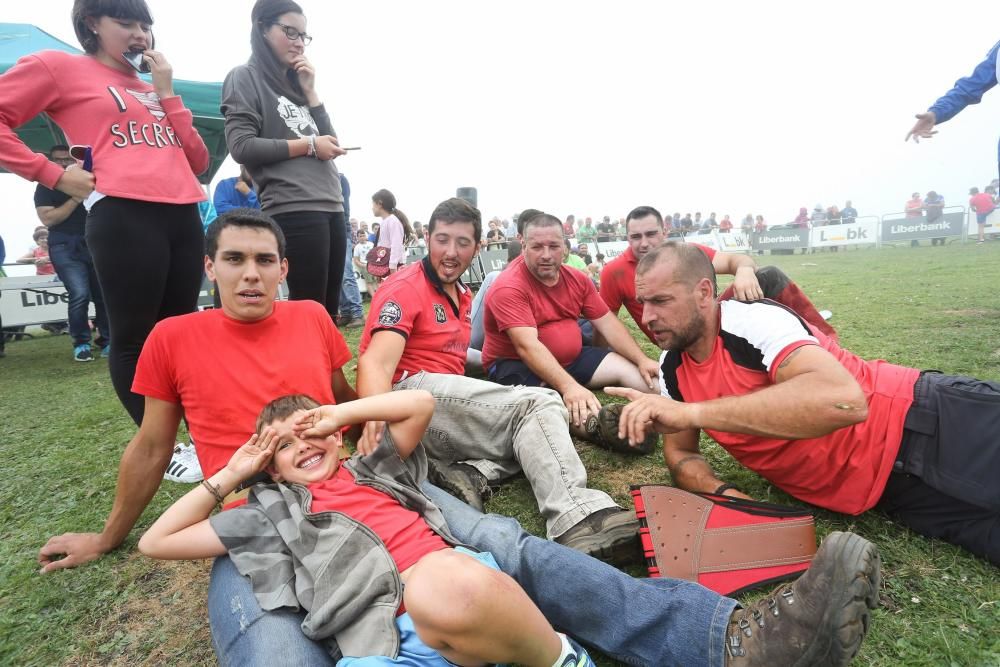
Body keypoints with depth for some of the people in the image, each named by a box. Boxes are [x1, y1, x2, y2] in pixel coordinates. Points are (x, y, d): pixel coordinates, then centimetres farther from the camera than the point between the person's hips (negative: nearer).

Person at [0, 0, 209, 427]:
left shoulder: (154, 88, 26)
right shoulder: (58, 67, 11)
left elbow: (198, 161, 15)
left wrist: (166, 94, 12)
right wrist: (55, 175, -3)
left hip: (184, 215, 6)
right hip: (123, 215, -5)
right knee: (135, 338, -4)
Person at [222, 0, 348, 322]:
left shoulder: (295, 84, 23)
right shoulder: (244, 77, 3)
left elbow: (330, 142, 17)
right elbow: (242, 147, -10)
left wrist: (309, 90, 10)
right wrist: (307, 145, -7)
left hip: (331, 207, 7)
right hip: (293, 211, -7)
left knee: (329, 310, 9)